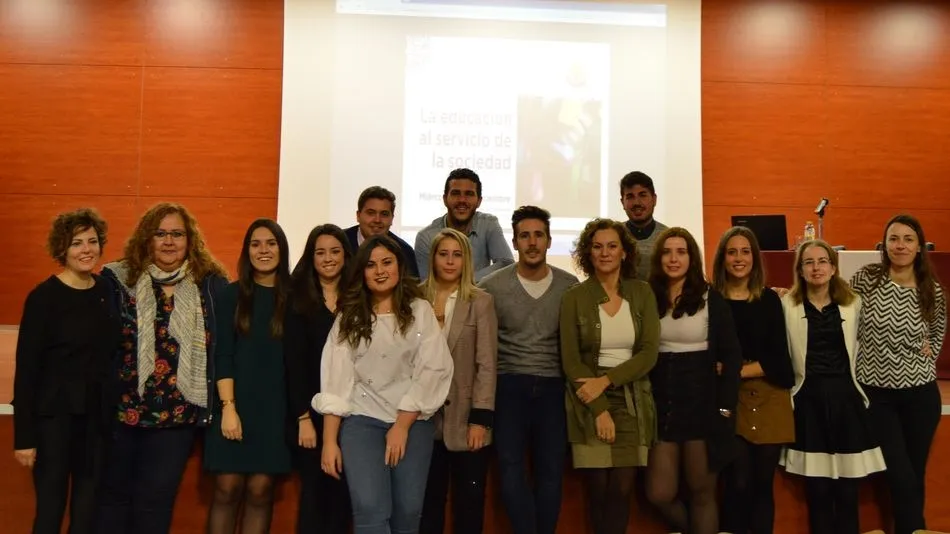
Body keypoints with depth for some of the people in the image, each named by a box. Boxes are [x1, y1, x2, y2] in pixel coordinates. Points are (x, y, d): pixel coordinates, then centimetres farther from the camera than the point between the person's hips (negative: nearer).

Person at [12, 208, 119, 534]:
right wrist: (24, 436, -13)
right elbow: (26, 368, -11)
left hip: (96, 416, 5)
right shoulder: (43, 297, -10)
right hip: (54, 416, -4)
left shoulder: (108, 293, 4)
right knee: (50, 507, 2)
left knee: (88, 508, 12)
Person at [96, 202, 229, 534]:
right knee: (113, 493, 13)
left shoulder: (212, 284, -1)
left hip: (178, 412, 0)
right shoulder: (117, 278, -2)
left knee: (156, 499, 8)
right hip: (119, 408, 0)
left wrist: (223, 402, 0)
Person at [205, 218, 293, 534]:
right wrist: (228, 408, -11)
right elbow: (222, 355, -3)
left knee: (260, 490, 2)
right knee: (227, 489, -1)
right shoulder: (231, 296, 3)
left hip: (275, 407, 1)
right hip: (234, 404, -1)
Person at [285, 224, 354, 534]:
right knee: (314, 491, 2)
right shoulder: (298, 301, 1)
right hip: (312, 411, -2)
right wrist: (303, 417, -10)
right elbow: (294, 363, -4)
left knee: (342, 493, 6)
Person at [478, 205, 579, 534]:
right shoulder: (492, 287, -3)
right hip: (509, 386, -1)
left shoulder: (570, 286, 2)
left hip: (553, 387, 1)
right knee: (512, 469, -6)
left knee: (551, 471, 5)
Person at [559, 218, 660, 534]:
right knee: (598, 489, 1)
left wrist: (606, 380, -14)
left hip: (632, 402, 1)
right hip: (589, 404, -1)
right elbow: (570, 361, -4)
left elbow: (649, 353, -3)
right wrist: (599, 409, -11)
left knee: (622, 490, -2)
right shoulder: (574, 298, -2)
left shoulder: (642, 293, 3)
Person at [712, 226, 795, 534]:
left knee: (763, 483, 6)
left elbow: (778, 359, 2)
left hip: (768, 399, 2)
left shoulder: (769, 299, 6)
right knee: (738, 483, -6)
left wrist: (739, 370, -7)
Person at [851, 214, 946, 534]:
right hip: (877, 393, -2)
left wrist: (931, 351, 4)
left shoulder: (932, 291, 0)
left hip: (920, 394, 3)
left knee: (916, 476, 12)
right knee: (902, 478, -4)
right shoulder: (865, 279, -8)